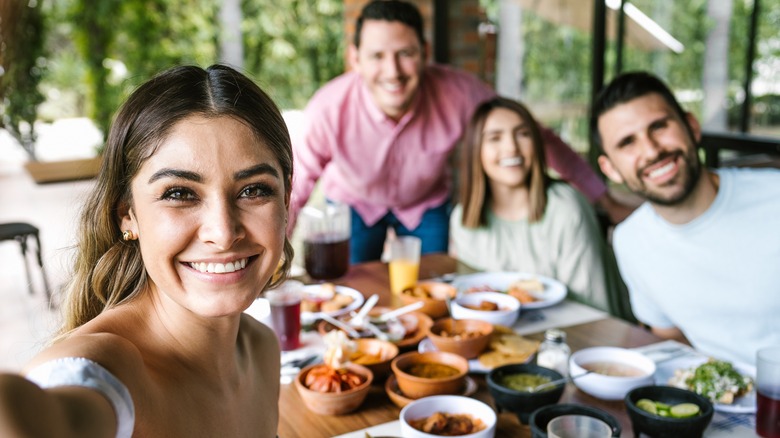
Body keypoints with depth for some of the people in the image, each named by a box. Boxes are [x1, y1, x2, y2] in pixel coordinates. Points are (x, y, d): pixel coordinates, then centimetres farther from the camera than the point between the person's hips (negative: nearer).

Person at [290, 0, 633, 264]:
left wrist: (606, 200, -14)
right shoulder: (329, 109, -33)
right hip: (354, 205, -1)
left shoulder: (457, 93, -32)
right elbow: (292, 192, -21)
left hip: (426, 205, 1)